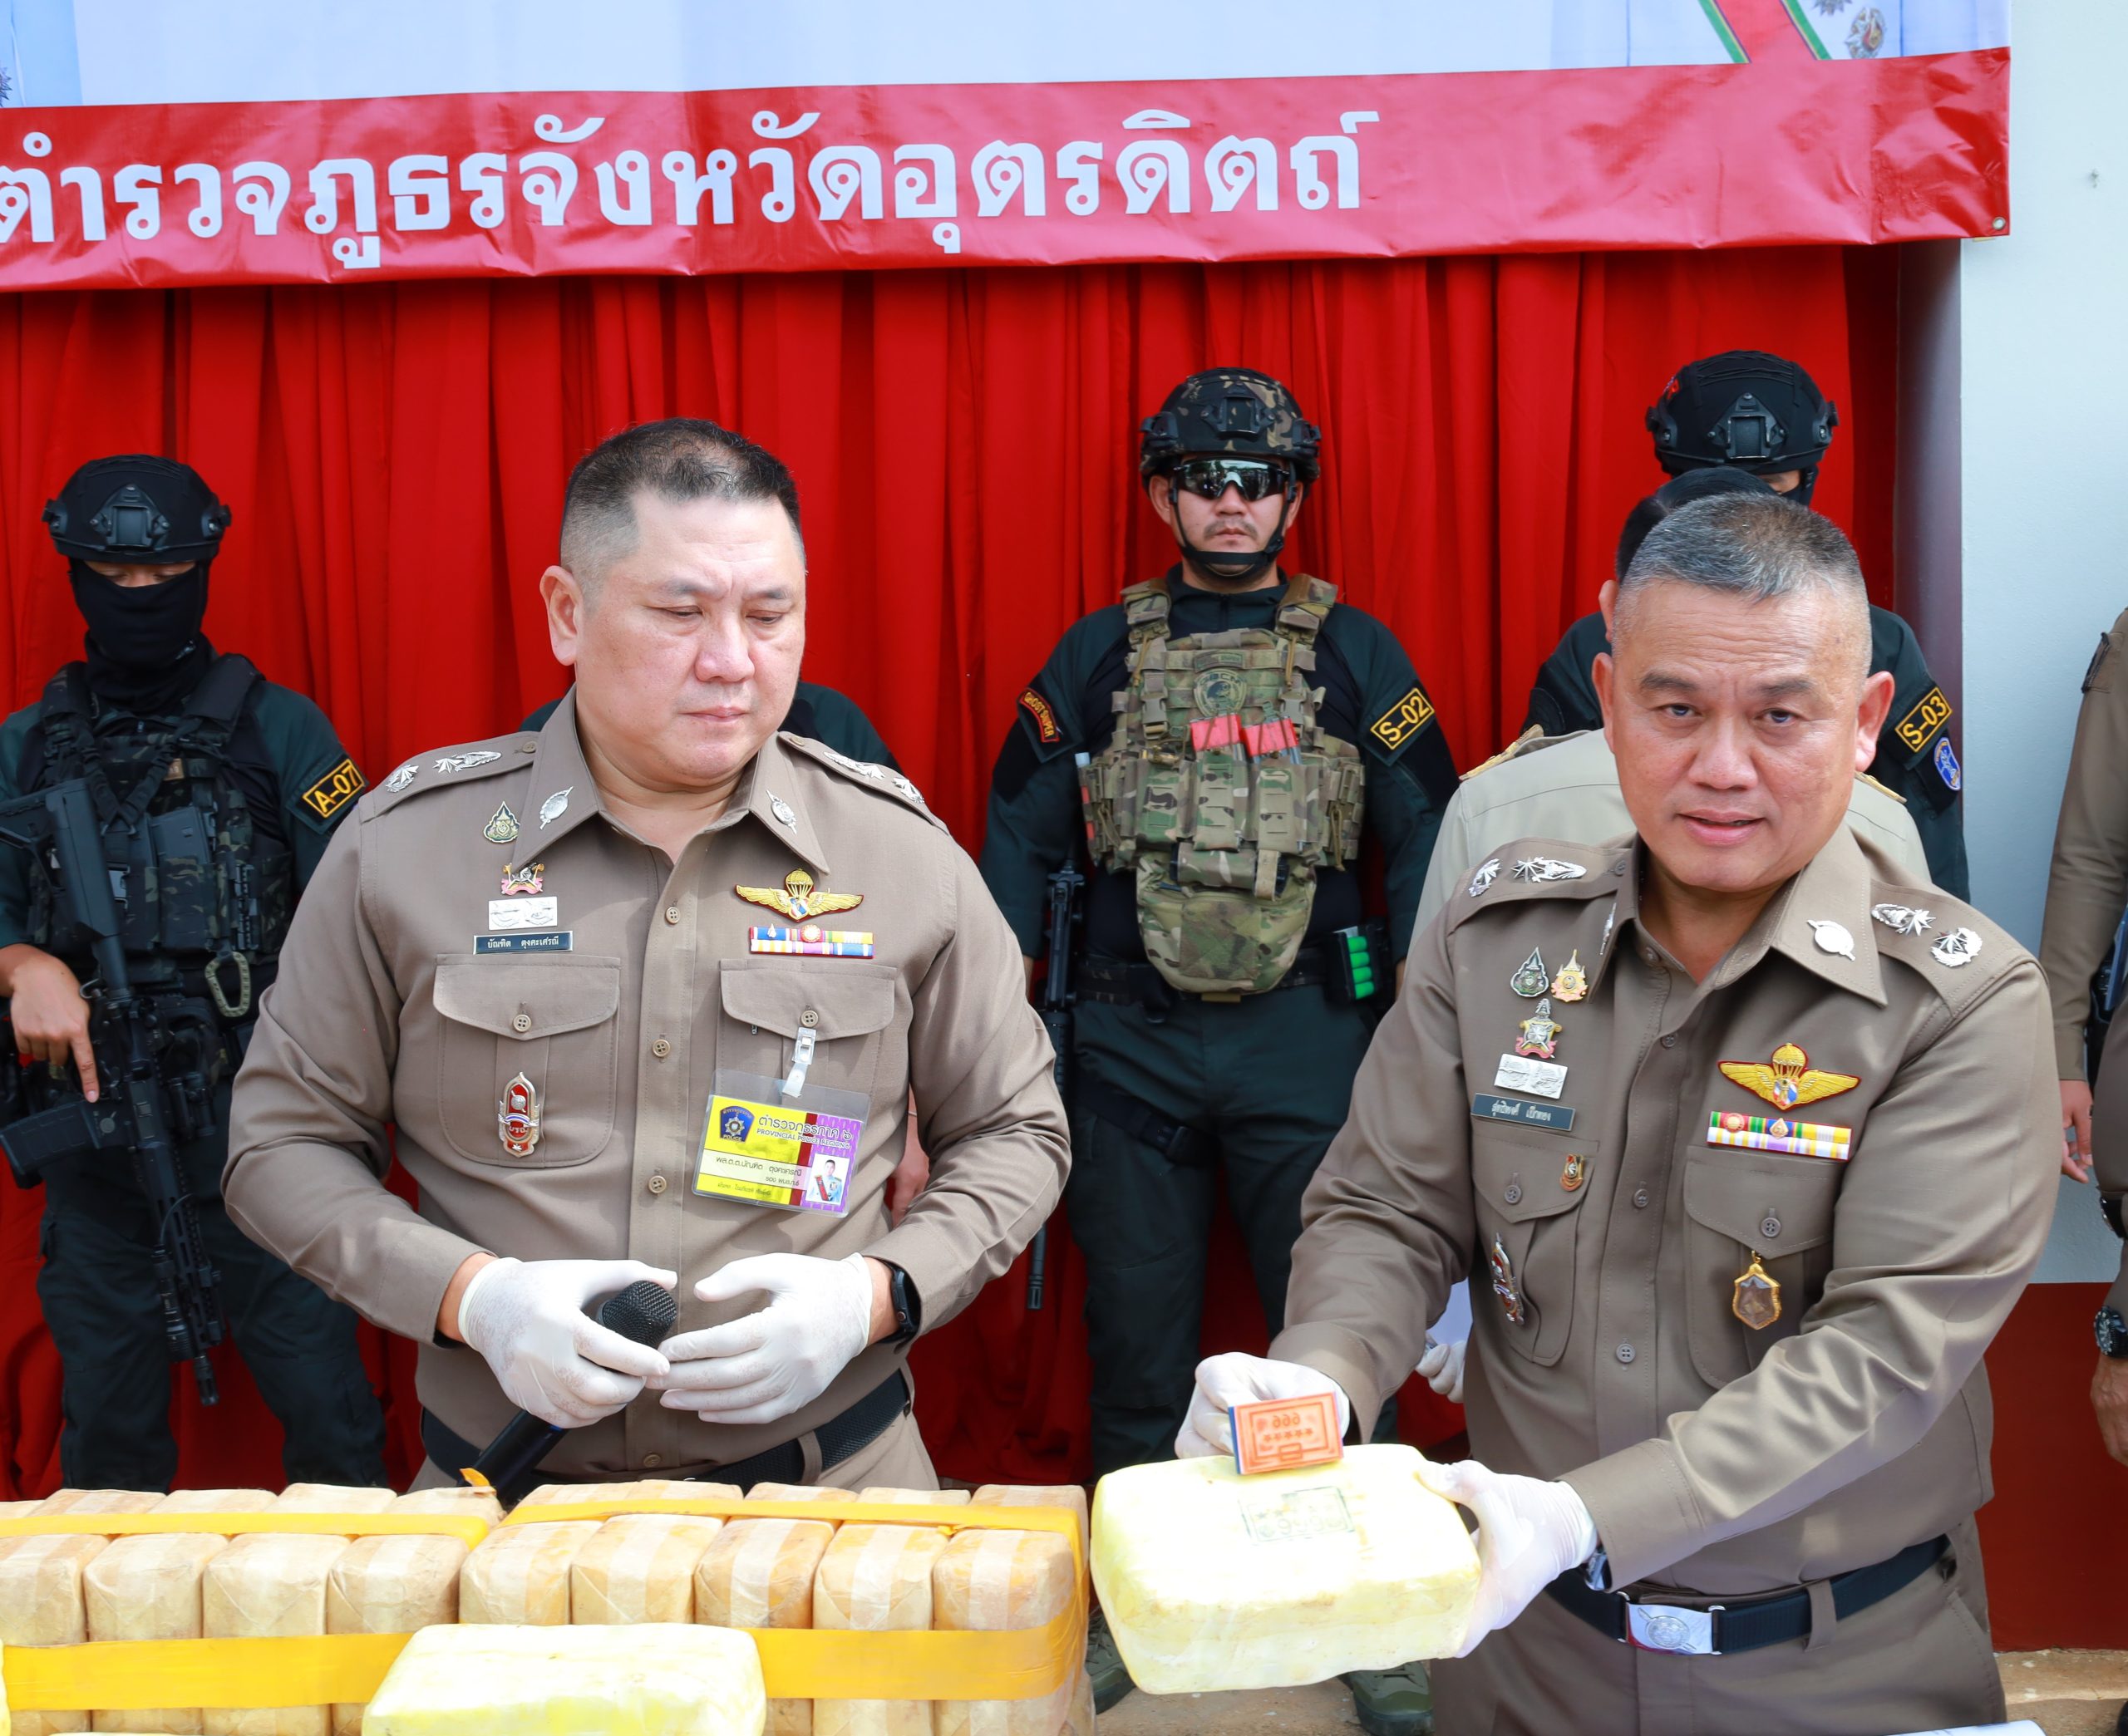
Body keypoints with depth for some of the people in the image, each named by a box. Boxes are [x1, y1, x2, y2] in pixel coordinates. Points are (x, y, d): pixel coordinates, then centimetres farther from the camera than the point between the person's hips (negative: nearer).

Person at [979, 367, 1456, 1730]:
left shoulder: (1355, 652, 5)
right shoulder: (1095, 657, 8)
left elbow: (1423, 844, 4)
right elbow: (1020, 844, 8)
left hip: (1308, 1044, -1)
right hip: (1133, 1047, 1)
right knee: (1137, 1345, 11)